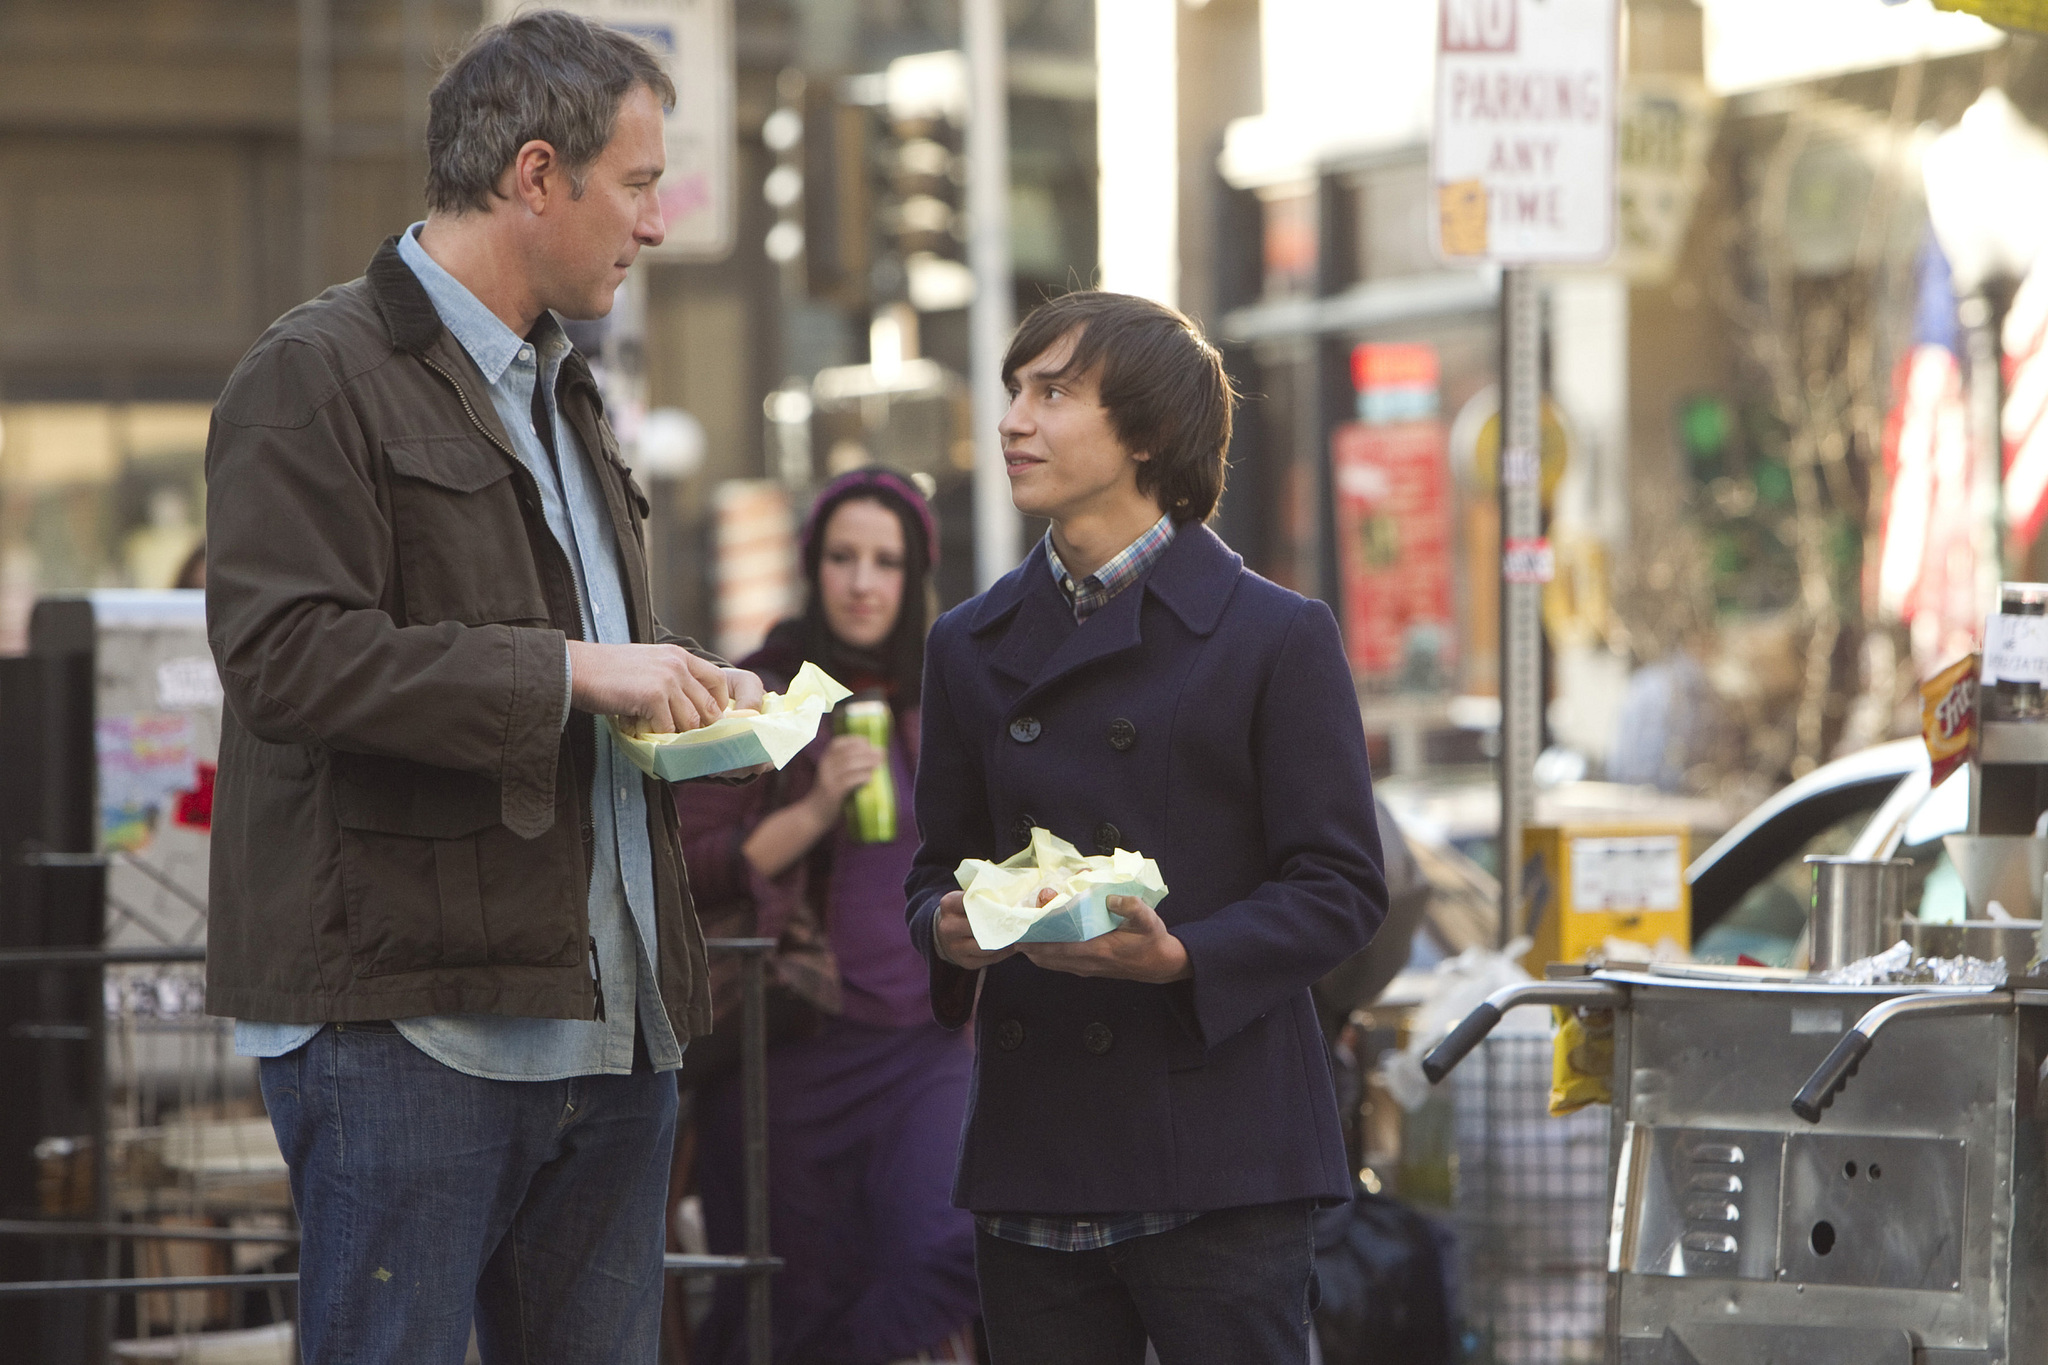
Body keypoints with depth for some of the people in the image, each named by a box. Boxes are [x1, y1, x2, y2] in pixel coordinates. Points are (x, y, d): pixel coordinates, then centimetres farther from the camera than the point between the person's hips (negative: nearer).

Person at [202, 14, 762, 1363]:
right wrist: (569, 671, -18)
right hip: (407, 1021, -8)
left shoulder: (564, 391, 23)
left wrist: (684, 689, 12)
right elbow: (287, 654, -18)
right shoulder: (317, 376, -6)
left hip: (609, 1022, 9)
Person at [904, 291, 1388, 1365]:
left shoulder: (1276, 638, -3)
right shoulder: (972, 647, 13)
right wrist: (950, 932, -6)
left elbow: (1342, 889, -4)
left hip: (1220, 1161, -5)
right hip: (1032, 1148, 5)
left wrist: (1182, 960, -20)